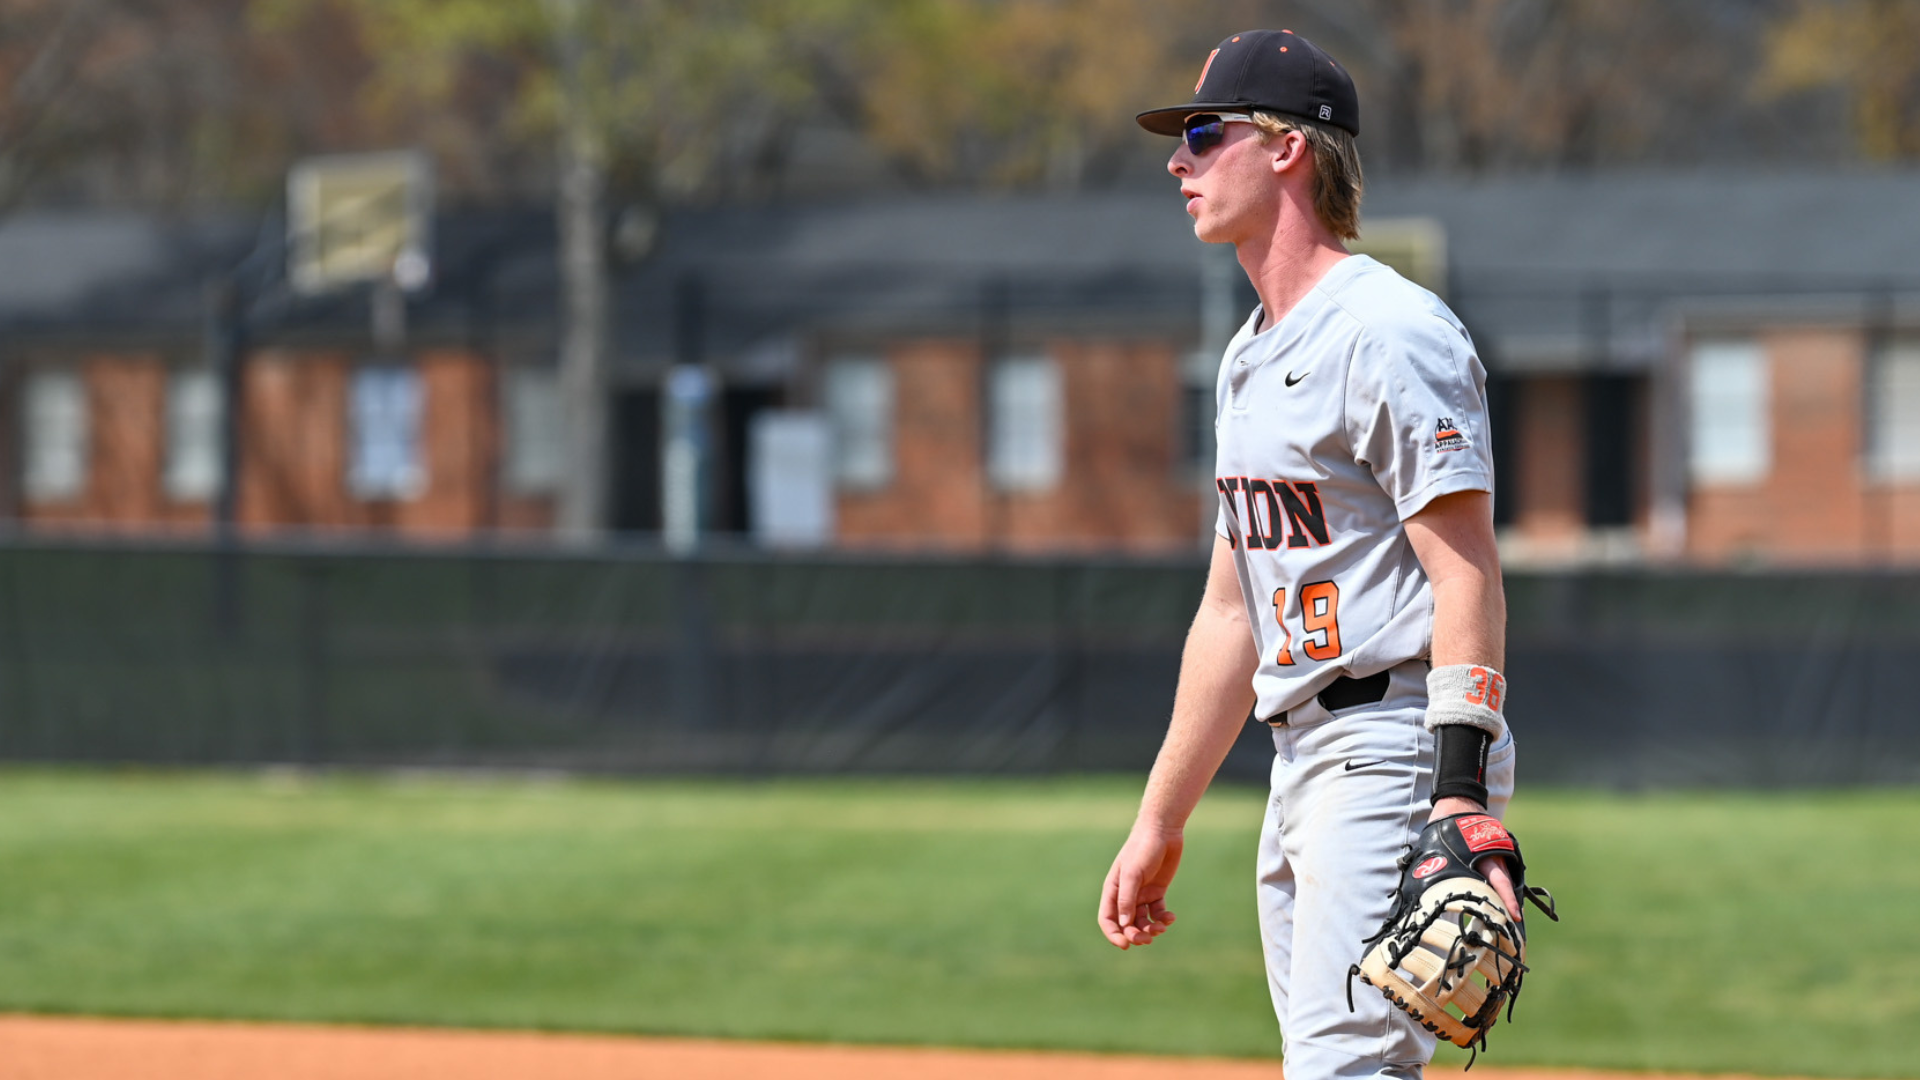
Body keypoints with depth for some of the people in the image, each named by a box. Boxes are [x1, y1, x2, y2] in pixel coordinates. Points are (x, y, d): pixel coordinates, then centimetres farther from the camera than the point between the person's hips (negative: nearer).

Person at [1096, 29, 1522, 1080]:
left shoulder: (1392, 331, -11)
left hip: (1400, 752, -10)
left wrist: (1459, 802, -27)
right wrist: (1158, 825, 22)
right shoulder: (1249, 359, 20)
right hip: (1302, 763, 10)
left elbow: (1467, 577, -18)